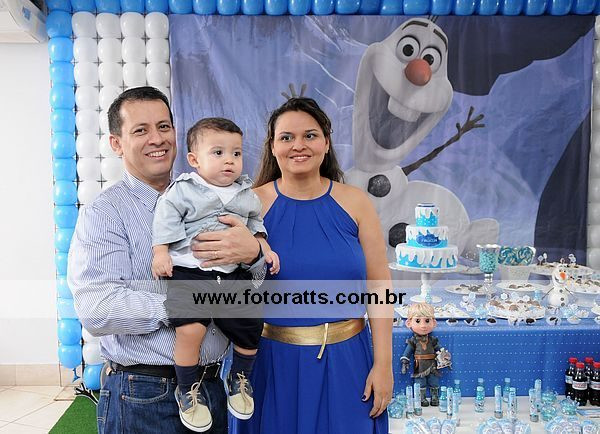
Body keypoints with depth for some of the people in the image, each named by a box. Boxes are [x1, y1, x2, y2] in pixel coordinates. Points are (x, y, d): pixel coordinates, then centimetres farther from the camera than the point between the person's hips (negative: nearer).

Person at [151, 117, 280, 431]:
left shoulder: (246, 194, 13)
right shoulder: (183, 190, -1)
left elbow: (254, 223, 26)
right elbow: (166, 220, -3)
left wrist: (265, 248, 16)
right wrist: (161, 252, -12)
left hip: (233, 276, 5)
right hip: (189, 273, -4)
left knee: (250, 328, 7)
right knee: (190, 328, -23)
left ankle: (240, 378, 37)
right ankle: (187, 390, 3)